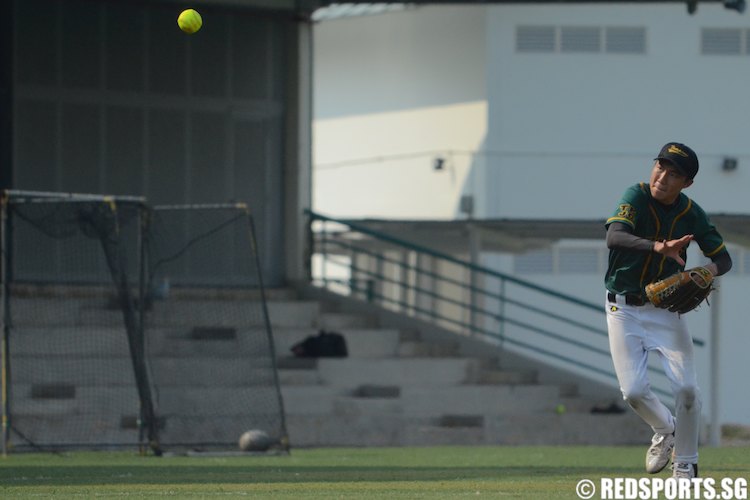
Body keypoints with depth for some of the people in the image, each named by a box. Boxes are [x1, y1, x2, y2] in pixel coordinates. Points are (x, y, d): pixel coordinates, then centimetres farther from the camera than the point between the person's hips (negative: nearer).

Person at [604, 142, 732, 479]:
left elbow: (723, 257, 6)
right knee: (633, 390, -9)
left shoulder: (691, 214, -5)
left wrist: (710, 269, -20)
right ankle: (665, 431, 25)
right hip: (624, 309, -2)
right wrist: (659, 247, -52)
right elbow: (614, 236, -35)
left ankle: (685, 465, 11)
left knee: (686, 387, -10)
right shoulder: (636, 198, -16)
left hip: (666, 309, 2)